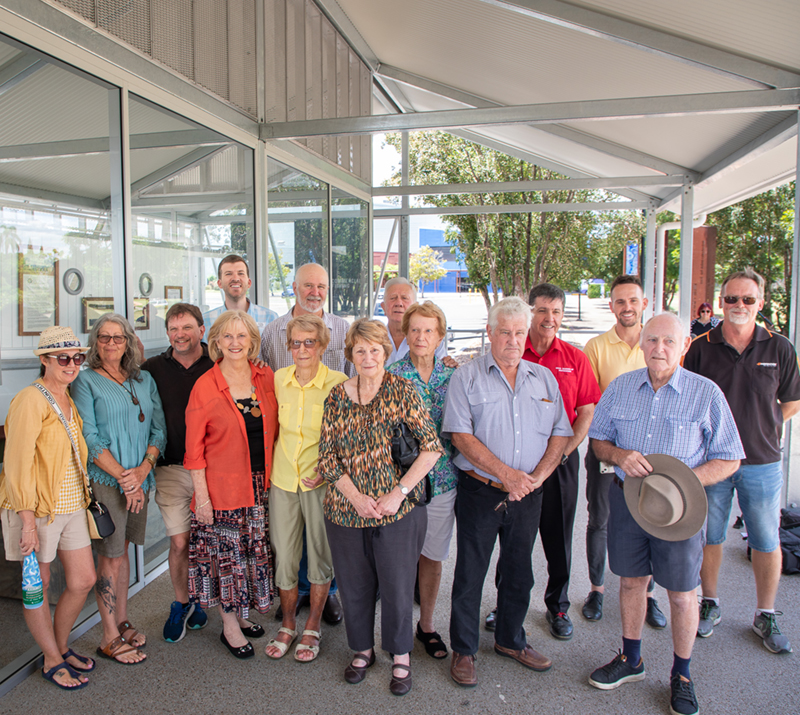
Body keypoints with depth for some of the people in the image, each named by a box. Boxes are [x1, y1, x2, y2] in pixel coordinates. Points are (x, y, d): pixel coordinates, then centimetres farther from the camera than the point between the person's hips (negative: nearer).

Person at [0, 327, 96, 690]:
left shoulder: (70, 399, 9)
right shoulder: (30, 400, -16)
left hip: (72, 505, 7)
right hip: (37, 508, -7)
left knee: (84, 580, 11)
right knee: (38, 585, 10)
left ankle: (61, 646, 34)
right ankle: (52, 661, 27)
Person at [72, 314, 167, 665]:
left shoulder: (144, 380, 11)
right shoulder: (85, 380, -3)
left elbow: (159, 429, 7)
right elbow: (89, 438, -10)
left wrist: (143, 469, -8)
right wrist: (123, 478, -13)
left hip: (139, 478, 4)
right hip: (104, 479, -4)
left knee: (122, 550, 15)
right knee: (110, 556, 2)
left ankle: (122, 622, 28)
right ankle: (110, 637, 15)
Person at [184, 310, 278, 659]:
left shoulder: (265, 377, 0)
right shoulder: (205, 386, -11)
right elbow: (194, 448, -8)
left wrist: (275, 475, 5)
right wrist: (201, 495, -10)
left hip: (262, 484, 4)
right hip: (223, 485, -4)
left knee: (255, 551, 16)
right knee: (226, 553, 8)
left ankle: (242, 613, 37)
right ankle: (229, 625, 27)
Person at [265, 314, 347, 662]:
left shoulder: (338, 383, -10)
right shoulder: (278, 379, 1)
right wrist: (272, 465, 7)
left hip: (321, 481, -3)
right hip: (283, 479, 3)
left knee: (320, 556, 11)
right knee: (283, 557, 11)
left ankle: (312, 629, 31)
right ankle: (288, 624, 34)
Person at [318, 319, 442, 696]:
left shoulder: (402, 391, -7)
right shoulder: (336, 397, 1)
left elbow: (432, 447, -10)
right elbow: (327, 458, 1)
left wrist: (399, 492, -15)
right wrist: (356, 498, -11)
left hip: (397, 510, -2)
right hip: (345, 508, 3)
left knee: (397, 586, 10)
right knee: (354, 585, 16)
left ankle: (400, 655, 34)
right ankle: (363, 648, 40)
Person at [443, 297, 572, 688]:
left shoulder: (544, 378, 7)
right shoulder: (467, 376, -5)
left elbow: (560, 433, 5)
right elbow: (461, 435, -13)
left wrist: (537, 476, -10)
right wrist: (506, 474, -19)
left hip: (528, 495, 4)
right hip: (480, 491, -4)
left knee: (519, 572, 18)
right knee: (470, 574, 7)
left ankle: (510, 640, 39)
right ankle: (463, 650, 25)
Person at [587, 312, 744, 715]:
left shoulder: (706, 393, -7)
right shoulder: (620, 388, 2)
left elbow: (728, 459, -5)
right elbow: (598, 439, 9)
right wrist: (619, 456, -14)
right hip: (626, 499, 3)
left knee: (682, 592, 9)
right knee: (631, 580, 16)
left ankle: (682, 675, 31)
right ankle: (630, 659, 36)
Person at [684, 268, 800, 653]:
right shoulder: (701, 348, -3)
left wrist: (761, 429, 1)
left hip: (762, 462, 1)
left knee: (766, 542, 9)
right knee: (710, 536, 12)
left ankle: (766, 615, 28)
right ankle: (710, 604, 30)